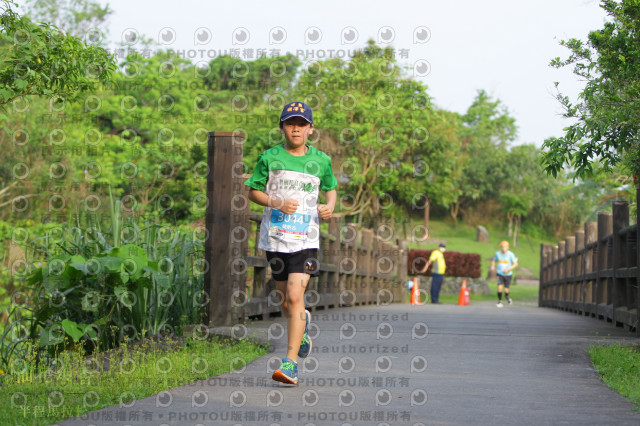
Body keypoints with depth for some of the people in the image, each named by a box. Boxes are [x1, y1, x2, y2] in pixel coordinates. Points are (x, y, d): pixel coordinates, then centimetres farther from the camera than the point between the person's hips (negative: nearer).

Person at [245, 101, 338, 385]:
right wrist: (277, 203, -11)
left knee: (295, 296, -16)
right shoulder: (269, 157, 1)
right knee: (286, 299, 12)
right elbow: (253, 191, 6)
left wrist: (330, 206, 0)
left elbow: (330, 187, 21)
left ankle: (290, 364, -15)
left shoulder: (321, 160, 5)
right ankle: (302, 323, 49)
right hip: (275, 238, 2)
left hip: (305, 239, -2)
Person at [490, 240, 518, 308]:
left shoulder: (510, 254, -14)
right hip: (500, 274, 1)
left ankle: (507, 296, 39)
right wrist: (493, 266, -8)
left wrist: (509, 269, -23)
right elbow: (494, 260, 13)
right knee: (500, 287, -18)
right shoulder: (498, 253, -6)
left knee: (506, 290, 4)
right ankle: (500, 302, -2)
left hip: (508, 274, -1)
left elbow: (516, 264, -10)